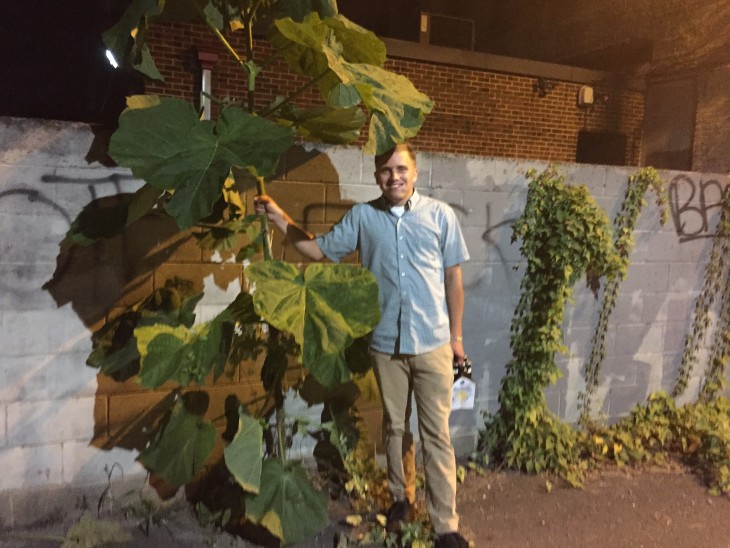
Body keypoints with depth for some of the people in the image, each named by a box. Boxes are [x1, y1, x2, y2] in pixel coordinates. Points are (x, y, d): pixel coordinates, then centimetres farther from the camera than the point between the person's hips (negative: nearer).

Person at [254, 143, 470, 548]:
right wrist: (278, 218, -2)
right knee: (395, 427, 17)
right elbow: (318, 249, 8)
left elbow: (453, 278, 1)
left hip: (433, 343, -1)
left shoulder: (440, 214, -4)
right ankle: (401, 497, 39)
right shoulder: (362, 217, 0)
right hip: (386, 343, 2)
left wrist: (456, 336, 3)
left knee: (437, 434, 4)